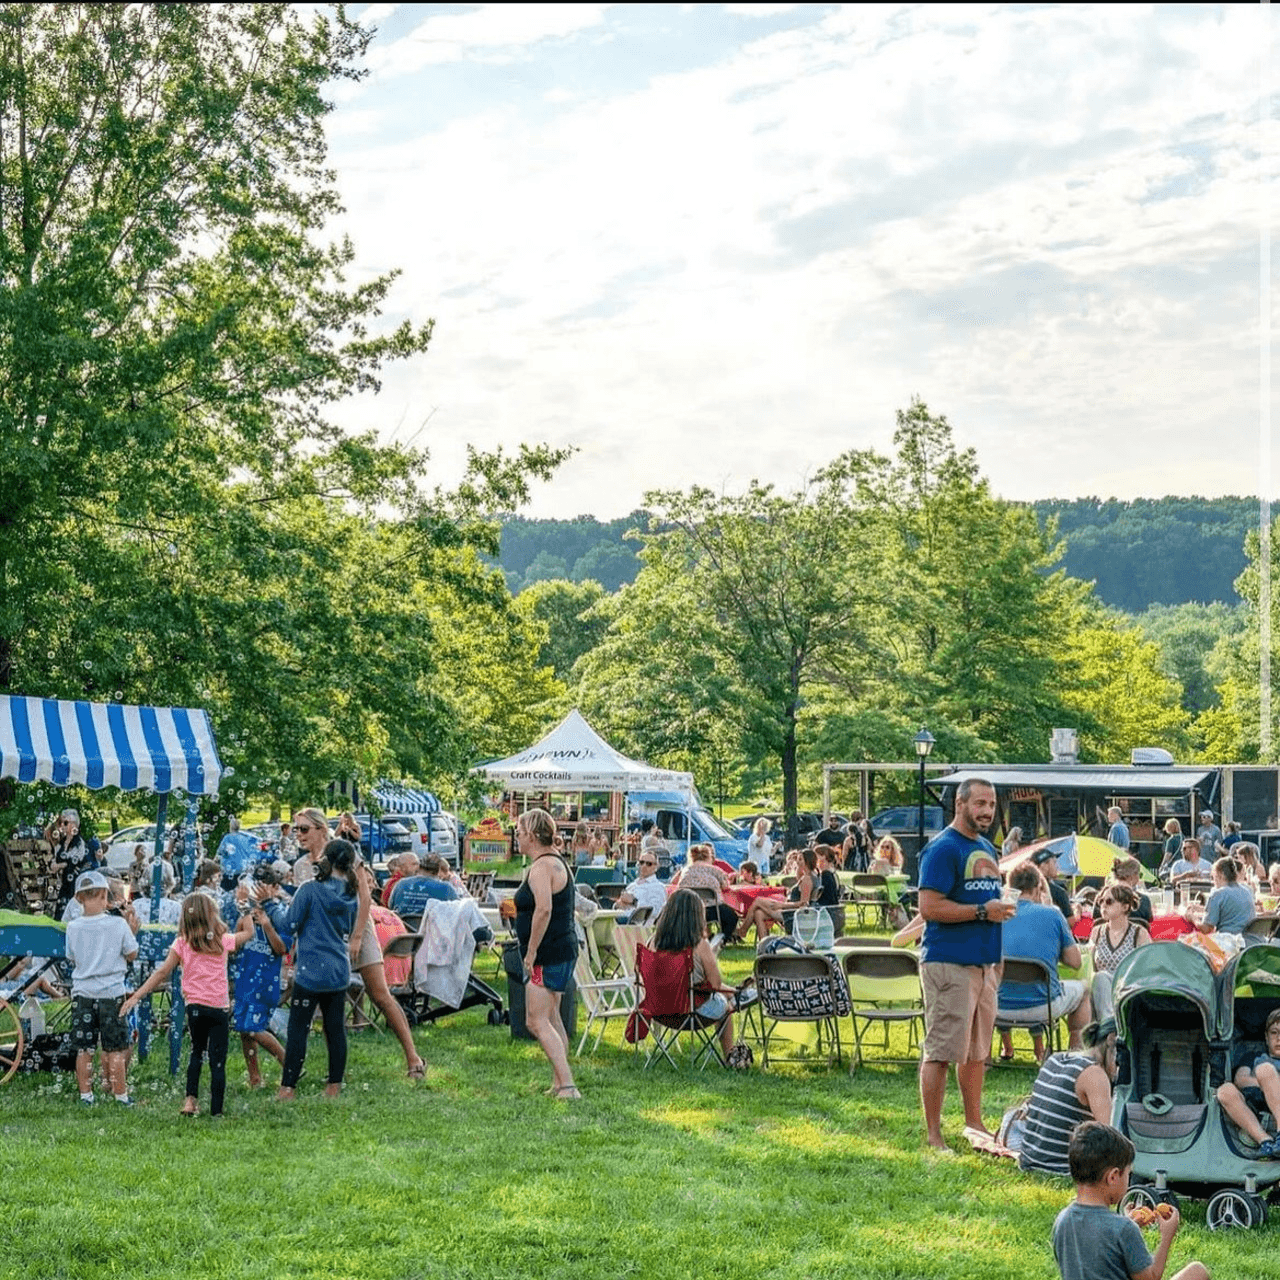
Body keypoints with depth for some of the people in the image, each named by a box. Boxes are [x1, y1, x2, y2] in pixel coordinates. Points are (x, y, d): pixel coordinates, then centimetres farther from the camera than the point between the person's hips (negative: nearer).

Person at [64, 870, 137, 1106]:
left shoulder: (73, 928, -4)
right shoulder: (118, 925, -10)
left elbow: (72, 959, 8)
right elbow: (131, 954, -1)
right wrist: (132, 931, 13)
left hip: (82, 992, 2)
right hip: (112, 992, -2)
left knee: (84, 1049, 9)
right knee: (115, 1049, 5)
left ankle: (85, 1094, 13)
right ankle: (120, 1094, 9)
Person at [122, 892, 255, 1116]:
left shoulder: (182, 943, 0)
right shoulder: (223, 940, 1)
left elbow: (161, 973, -3)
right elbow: (248, 932, 20)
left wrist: (137, 996, 1)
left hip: (195, 1005, 1)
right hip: (220, 1007, -1)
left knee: (197, 1051, 22)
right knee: (218, 1060, 3)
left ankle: (191, 1099, 7)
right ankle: (216, 1110, 1)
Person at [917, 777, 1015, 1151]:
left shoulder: (986, 848, 17)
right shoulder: (943, 849, -11)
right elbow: (930, 907, -18)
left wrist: (997, 957, 21)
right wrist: (982, 911, -18)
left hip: (983, 963, 9)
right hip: (949, 963, -9)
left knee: (977, 1051, 15)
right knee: (941, 1050, -6)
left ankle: (974, 1123, 24)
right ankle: (933, 1134, -3)